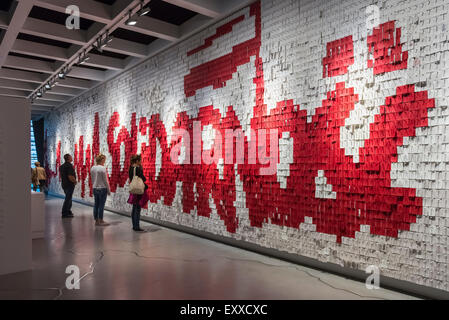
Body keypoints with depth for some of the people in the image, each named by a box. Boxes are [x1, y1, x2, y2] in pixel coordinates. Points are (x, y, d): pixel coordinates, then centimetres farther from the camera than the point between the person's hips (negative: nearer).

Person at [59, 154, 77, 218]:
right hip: (69, 185, -9)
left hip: (64, 184, 9)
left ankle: (68, 211, 30)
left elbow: (61, 175, 18)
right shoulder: (69, 166, -19)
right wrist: (75, 181, -10)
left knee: (68, 198, 20)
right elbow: (70, 177, -25)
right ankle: (65, 213, 1)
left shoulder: (62, 166, 10)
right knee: (68, 198, -3)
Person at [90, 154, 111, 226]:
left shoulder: (92, 168, 6)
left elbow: (92, 179, 12)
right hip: (102, 188, -7)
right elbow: (105, 180, -11)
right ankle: (100, 221, 5)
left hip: (95, 188, 7)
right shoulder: (103, 168, -14)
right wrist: (108, 190, -4)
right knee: (101, 205, -1)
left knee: (96, 204, 11)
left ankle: (96, 221, 17)